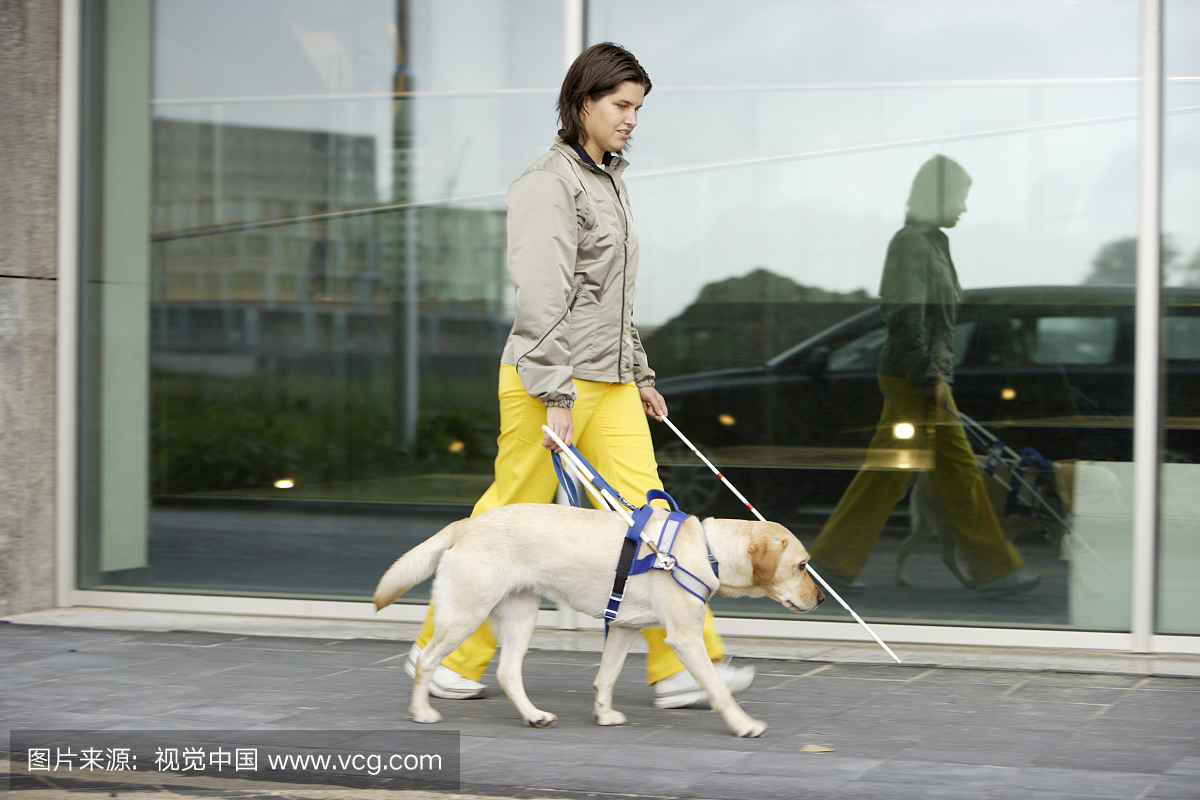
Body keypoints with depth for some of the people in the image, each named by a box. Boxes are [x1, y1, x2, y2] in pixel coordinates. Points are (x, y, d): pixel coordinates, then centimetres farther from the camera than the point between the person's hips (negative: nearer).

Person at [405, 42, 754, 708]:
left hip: (609, 383, 8)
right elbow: (541, 300, -18)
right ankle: (442, 655, 16)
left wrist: (639, 376, 23)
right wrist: (556, 396, -22)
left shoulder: (608, 182, 16)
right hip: (548, 382, -8)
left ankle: (683, 666, -2)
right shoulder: (549, 185, -12)